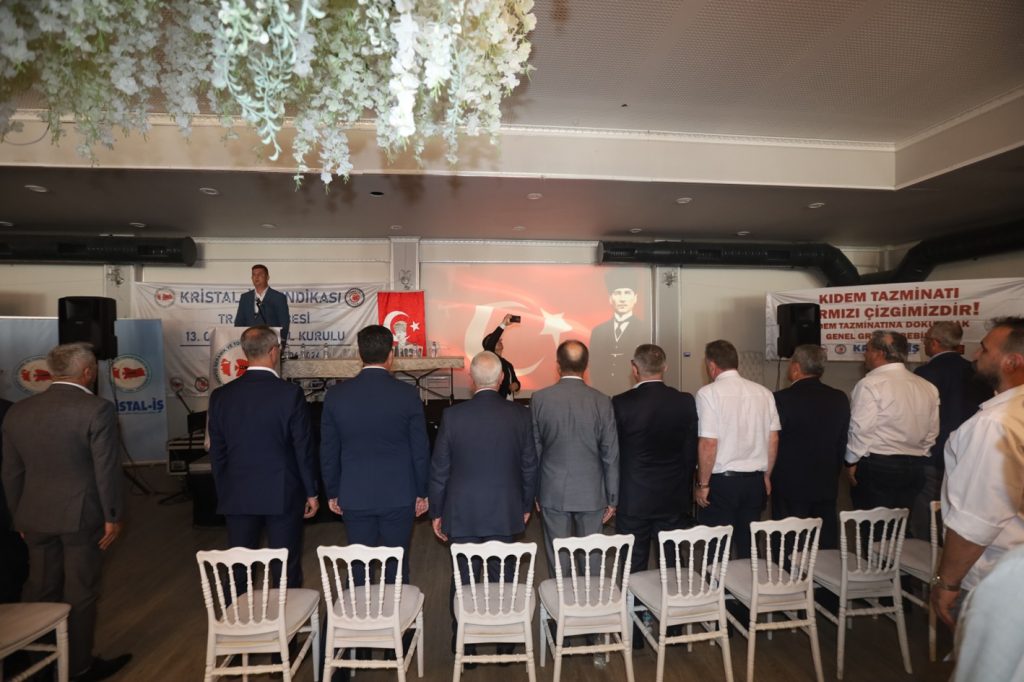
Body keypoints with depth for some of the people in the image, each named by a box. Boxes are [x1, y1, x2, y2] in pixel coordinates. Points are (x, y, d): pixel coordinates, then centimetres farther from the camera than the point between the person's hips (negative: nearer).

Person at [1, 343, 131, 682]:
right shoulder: (97, 409, -17)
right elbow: (106, 469, -16)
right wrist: (112, 516, -5)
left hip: (34, 517, 6)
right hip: (80, 515, -5)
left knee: (40, 588, 19)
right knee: (80, 592, 8)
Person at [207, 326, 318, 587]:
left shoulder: (221, 396, -2)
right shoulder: (290, 393, -13)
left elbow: (217, 452, 4)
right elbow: (303, 448, -10)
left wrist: (223, 493, 15)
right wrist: (311, 492, 1)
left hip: (237, 497, 4)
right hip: (282, 495, -3)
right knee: (286, 569, 9)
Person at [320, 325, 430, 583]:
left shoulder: (336, 394, -6)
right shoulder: (407, 394, -11)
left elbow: (328, 452, 2)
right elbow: (420, 450, -6)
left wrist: (332, 493, 13)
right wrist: (421, 492, 6)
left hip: (354, 497, 2)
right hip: (398, 496, -1)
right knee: (397, 564, 12)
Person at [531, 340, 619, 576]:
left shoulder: (539, 399, -9)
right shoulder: (602, 401, -10)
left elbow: (534, 450, -1)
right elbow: (611, 455, -5)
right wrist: (612, 498, 5)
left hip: (553, 492, 0)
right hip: (591, 493, 0)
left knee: (558, 557, 12)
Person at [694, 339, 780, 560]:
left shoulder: (709, 393, -13)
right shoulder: (763, 392, 3)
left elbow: (708, 444, -16)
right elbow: (773, 440, 7)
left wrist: (703, 484, -7)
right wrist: (766, 475, 18)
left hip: (721, 481, -5)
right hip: (755, 480, 5)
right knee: (748, 546, 17)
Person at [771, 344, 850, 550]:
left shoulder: (781, 399, -17)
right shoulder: (840, 399, 0)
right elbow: (843, 443, 7)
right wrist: (833, 472, 19)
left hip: (790, 487, -5)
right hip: (827, 485, 5)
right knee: (827, 546, 16)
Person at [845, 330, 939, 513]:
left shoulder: (870, 384, -14)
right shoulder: (927, 387, 8)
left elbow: (861, 429, -15)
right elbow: (932, 433, 11)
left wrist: (852, 462, -4)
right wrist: (917, 457, 22)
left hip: (877, 466, -7)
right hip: (915, 468, 7)